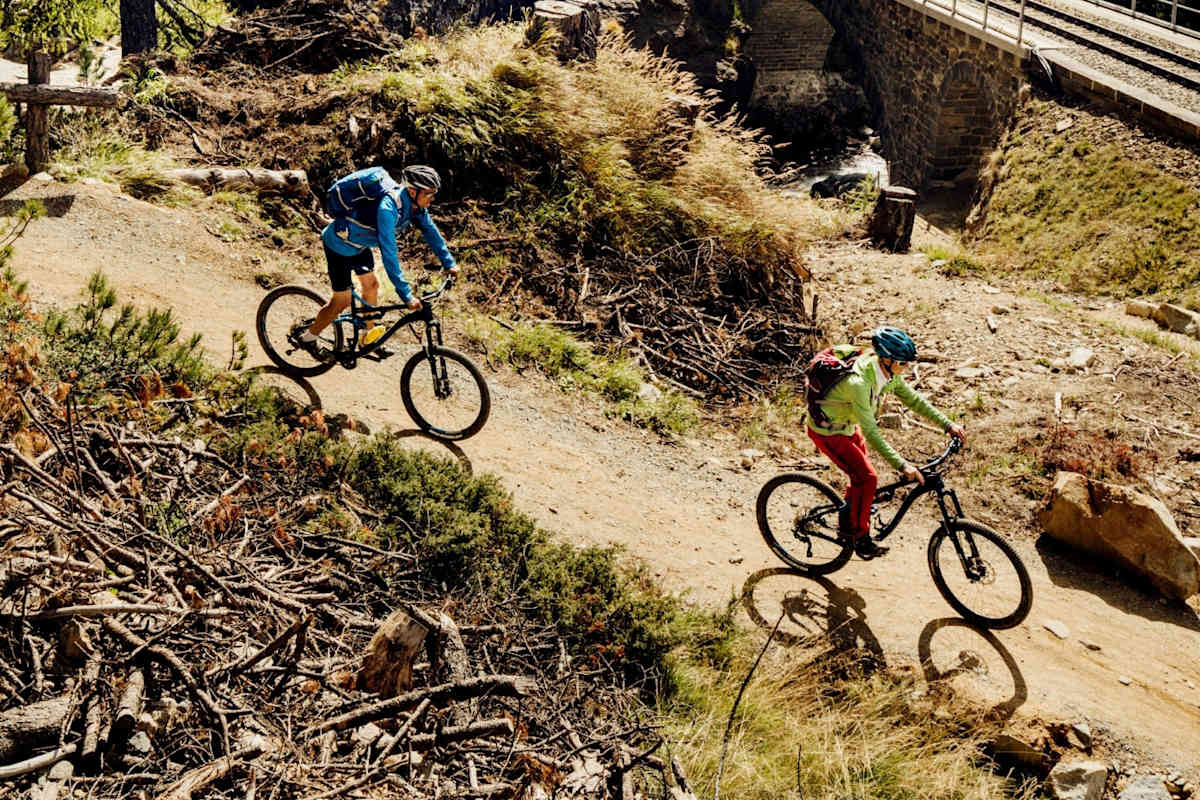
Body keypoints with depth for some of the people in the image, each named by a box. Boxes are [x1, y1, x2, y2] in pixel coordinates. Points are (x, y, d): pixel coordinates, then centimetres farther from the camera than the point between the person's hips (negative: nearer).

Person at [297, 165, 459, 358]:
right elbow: (389, 255, -41)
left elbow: (430, 231, 2)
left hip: (359, 243, 8)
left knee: (371, 284, 17)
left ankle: (370, 336, 36)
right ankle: (309, 338, 22)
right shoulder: (388, 208, -39)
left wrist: (449, 263, -1)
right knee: (342, 301, 1)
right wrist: (406, 296, -40)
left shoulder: (415, 204, -14)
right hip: (339, 243, -8)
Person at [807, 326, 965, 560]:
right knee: (867, 478, -12)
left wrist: (948, 425, -5)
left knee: (861, 475, 15)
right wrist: (902, 466, -40)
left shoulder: (889, 373, -12)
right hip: (827, 432, -8)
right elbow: (870, 433, -38)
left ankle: (848, 524, 35)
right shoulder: (858, 383, -37)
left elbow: (913, 399, 1)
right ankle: (860, 537, 3)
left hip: (847, 426, 9)